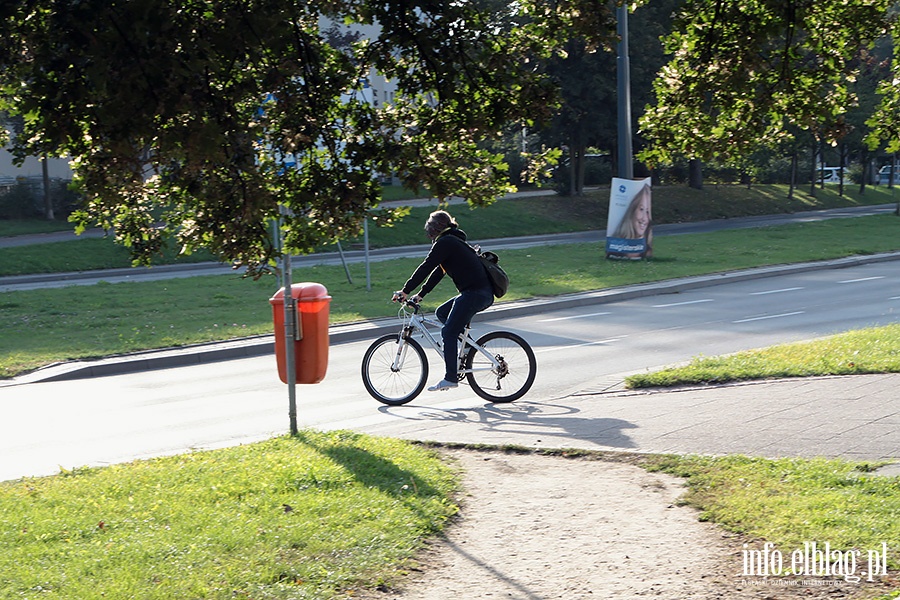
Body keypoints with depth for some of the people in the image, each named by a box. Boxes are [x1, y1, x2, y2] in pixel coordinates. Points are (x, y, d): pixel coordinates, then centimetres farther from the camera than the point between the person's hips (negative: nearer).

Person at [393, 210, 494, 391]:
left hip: (475, 293, -10)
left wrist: (405, 291, -6)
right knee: (441, 313, 20)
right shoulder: (454, 241, 23)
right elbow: (438, 272, 26)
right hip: (484, 293, 10)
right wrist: (420, 295, 24)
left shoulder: (444, 243, -8)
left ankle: (451, 378, -7)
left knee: (449, 332, -7)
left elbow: (425, 268, -11)